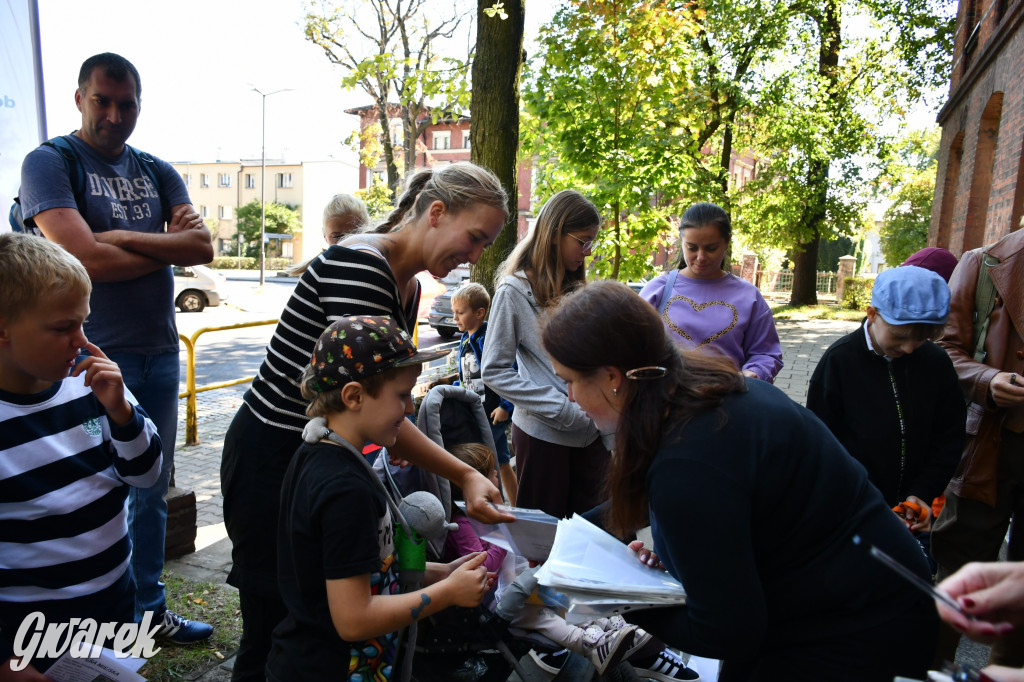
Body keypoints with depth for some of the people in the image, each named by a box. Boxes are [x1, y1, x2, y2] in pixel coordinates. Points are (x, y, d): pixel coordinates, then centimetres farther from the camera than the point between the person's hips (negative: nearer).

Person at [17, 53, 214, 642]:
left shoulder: (157, 171, 11)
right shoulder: (49, 163, -4)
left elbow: (204, 247, -2)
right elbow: (86, 258, -19)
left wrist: (124, 237, -15)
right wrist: (169, 246, -6)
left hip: (161, 351, 5)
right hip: (96, 356, -5)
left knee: (152, 490, 15)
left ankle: (149, 608, 30)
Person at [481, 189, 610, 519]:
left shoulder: (579, 290, 10)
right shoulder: (514, 290, -8)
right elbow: (494, 371, -11)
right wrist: (562, 410, -17)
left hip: (592, 432, 5)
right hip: (543, 434, -5)